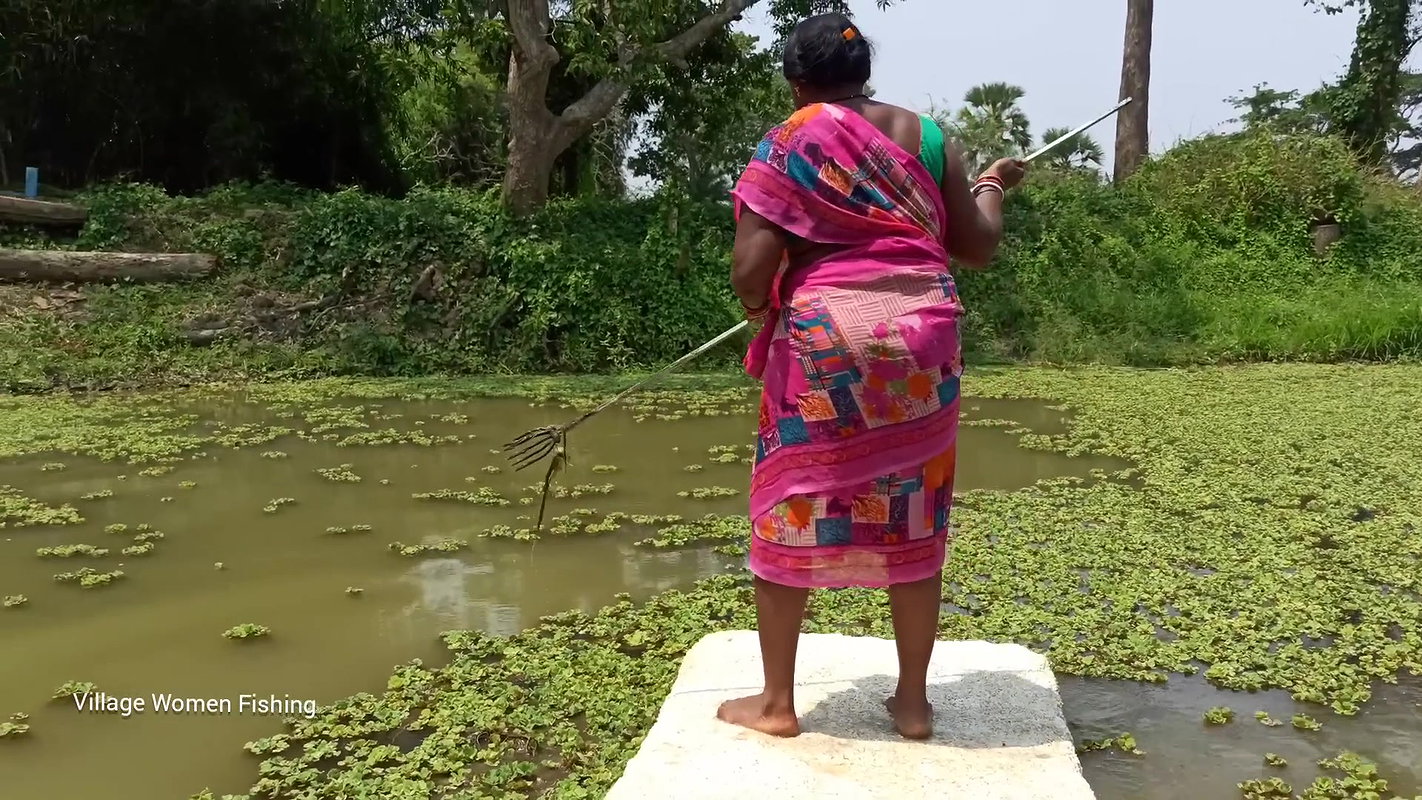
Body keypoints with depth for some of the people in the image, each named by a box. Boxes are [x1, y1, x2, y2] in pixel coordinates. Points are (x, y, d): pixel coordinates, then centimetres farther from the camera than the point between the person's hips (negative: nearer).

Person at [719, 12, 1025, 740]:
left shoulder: (786, 145, -1)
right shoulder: (925, 136, 9)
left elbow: (750, 269, -9)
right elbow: (977, 248, 12)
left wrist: (756, 303, 14)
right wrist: (993, 186, 31)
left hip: (822, 340, -3)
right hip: (920, 338, 4)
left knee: (790, 511, 8)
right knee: (913, 519, 11)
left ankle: (776, 701, 18)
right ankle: (913, 701, 22)